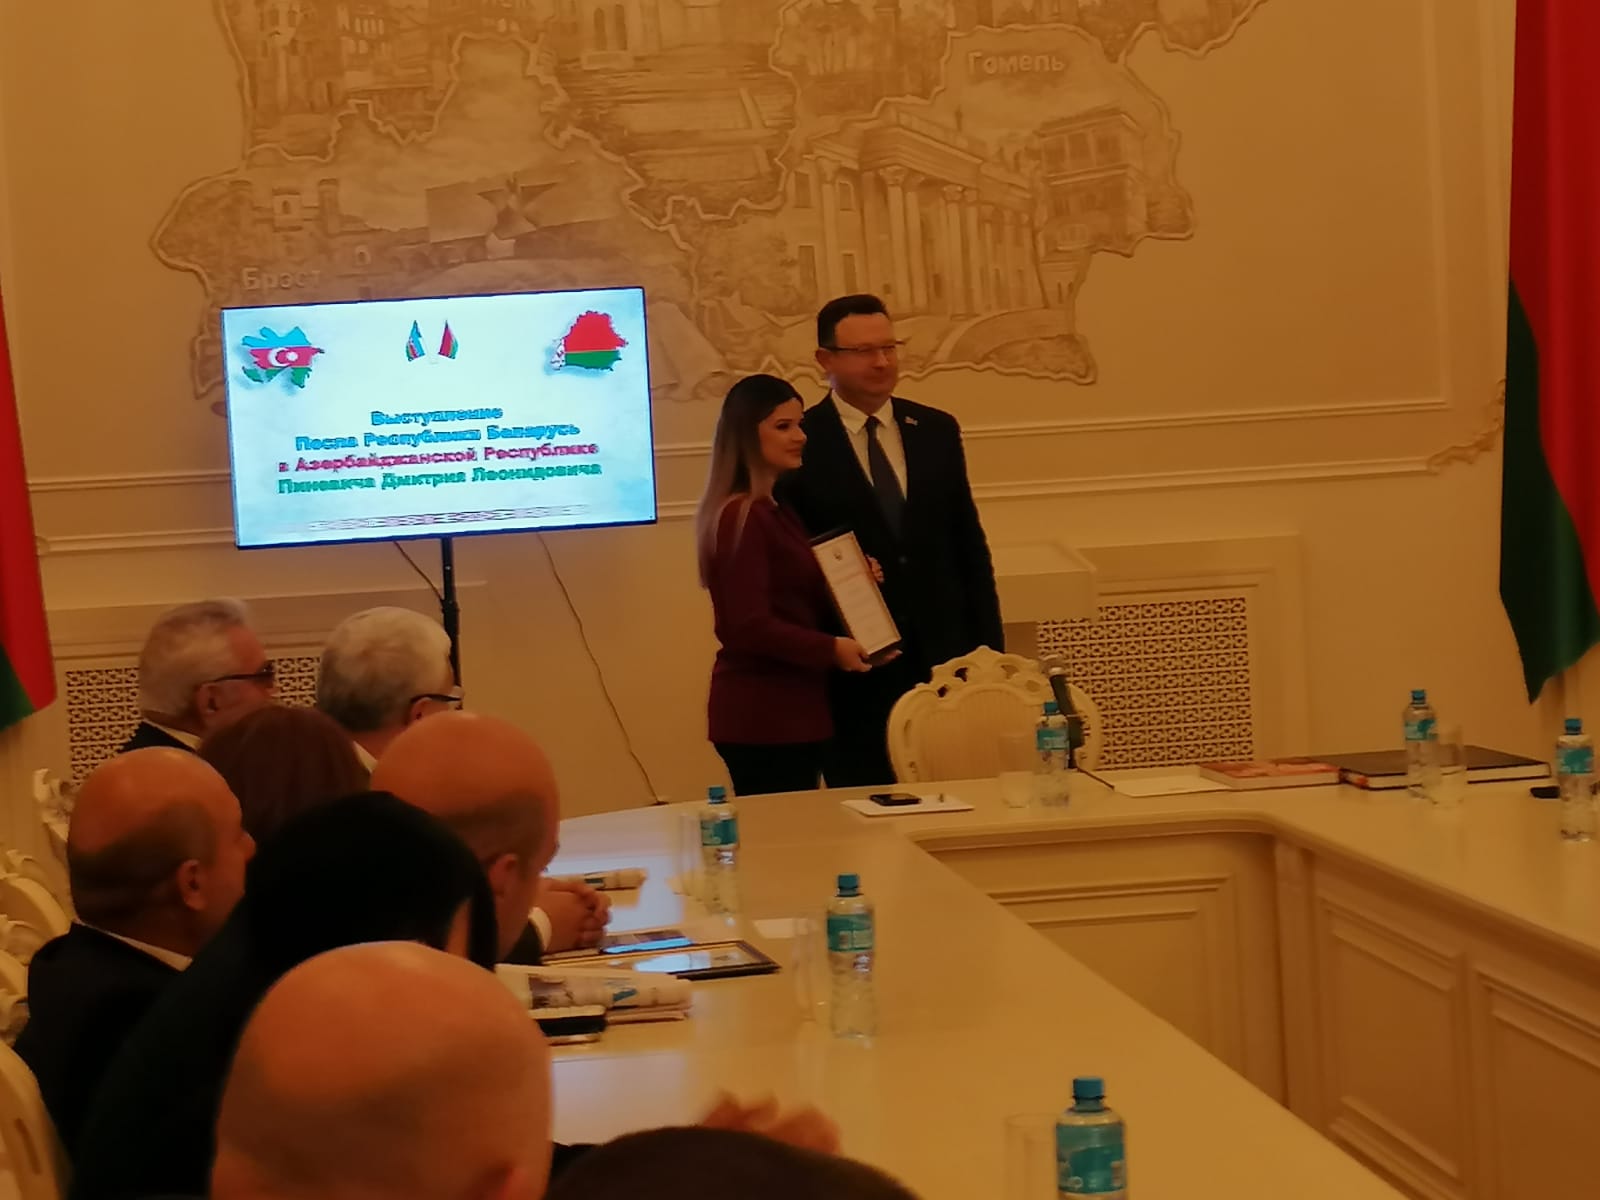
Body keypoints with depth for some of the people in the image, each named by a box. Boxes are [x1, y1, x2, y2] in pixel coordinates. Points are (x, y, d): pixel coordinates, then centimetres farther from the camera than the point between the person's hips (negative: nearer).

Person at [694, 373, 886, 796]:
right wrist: (831, 650, -13)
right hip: (763, 717, -9)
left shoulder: (772, 511, 16)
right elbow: (749, 626, -19)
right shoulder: (742, 517, -14)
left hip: (787, 712, 9)